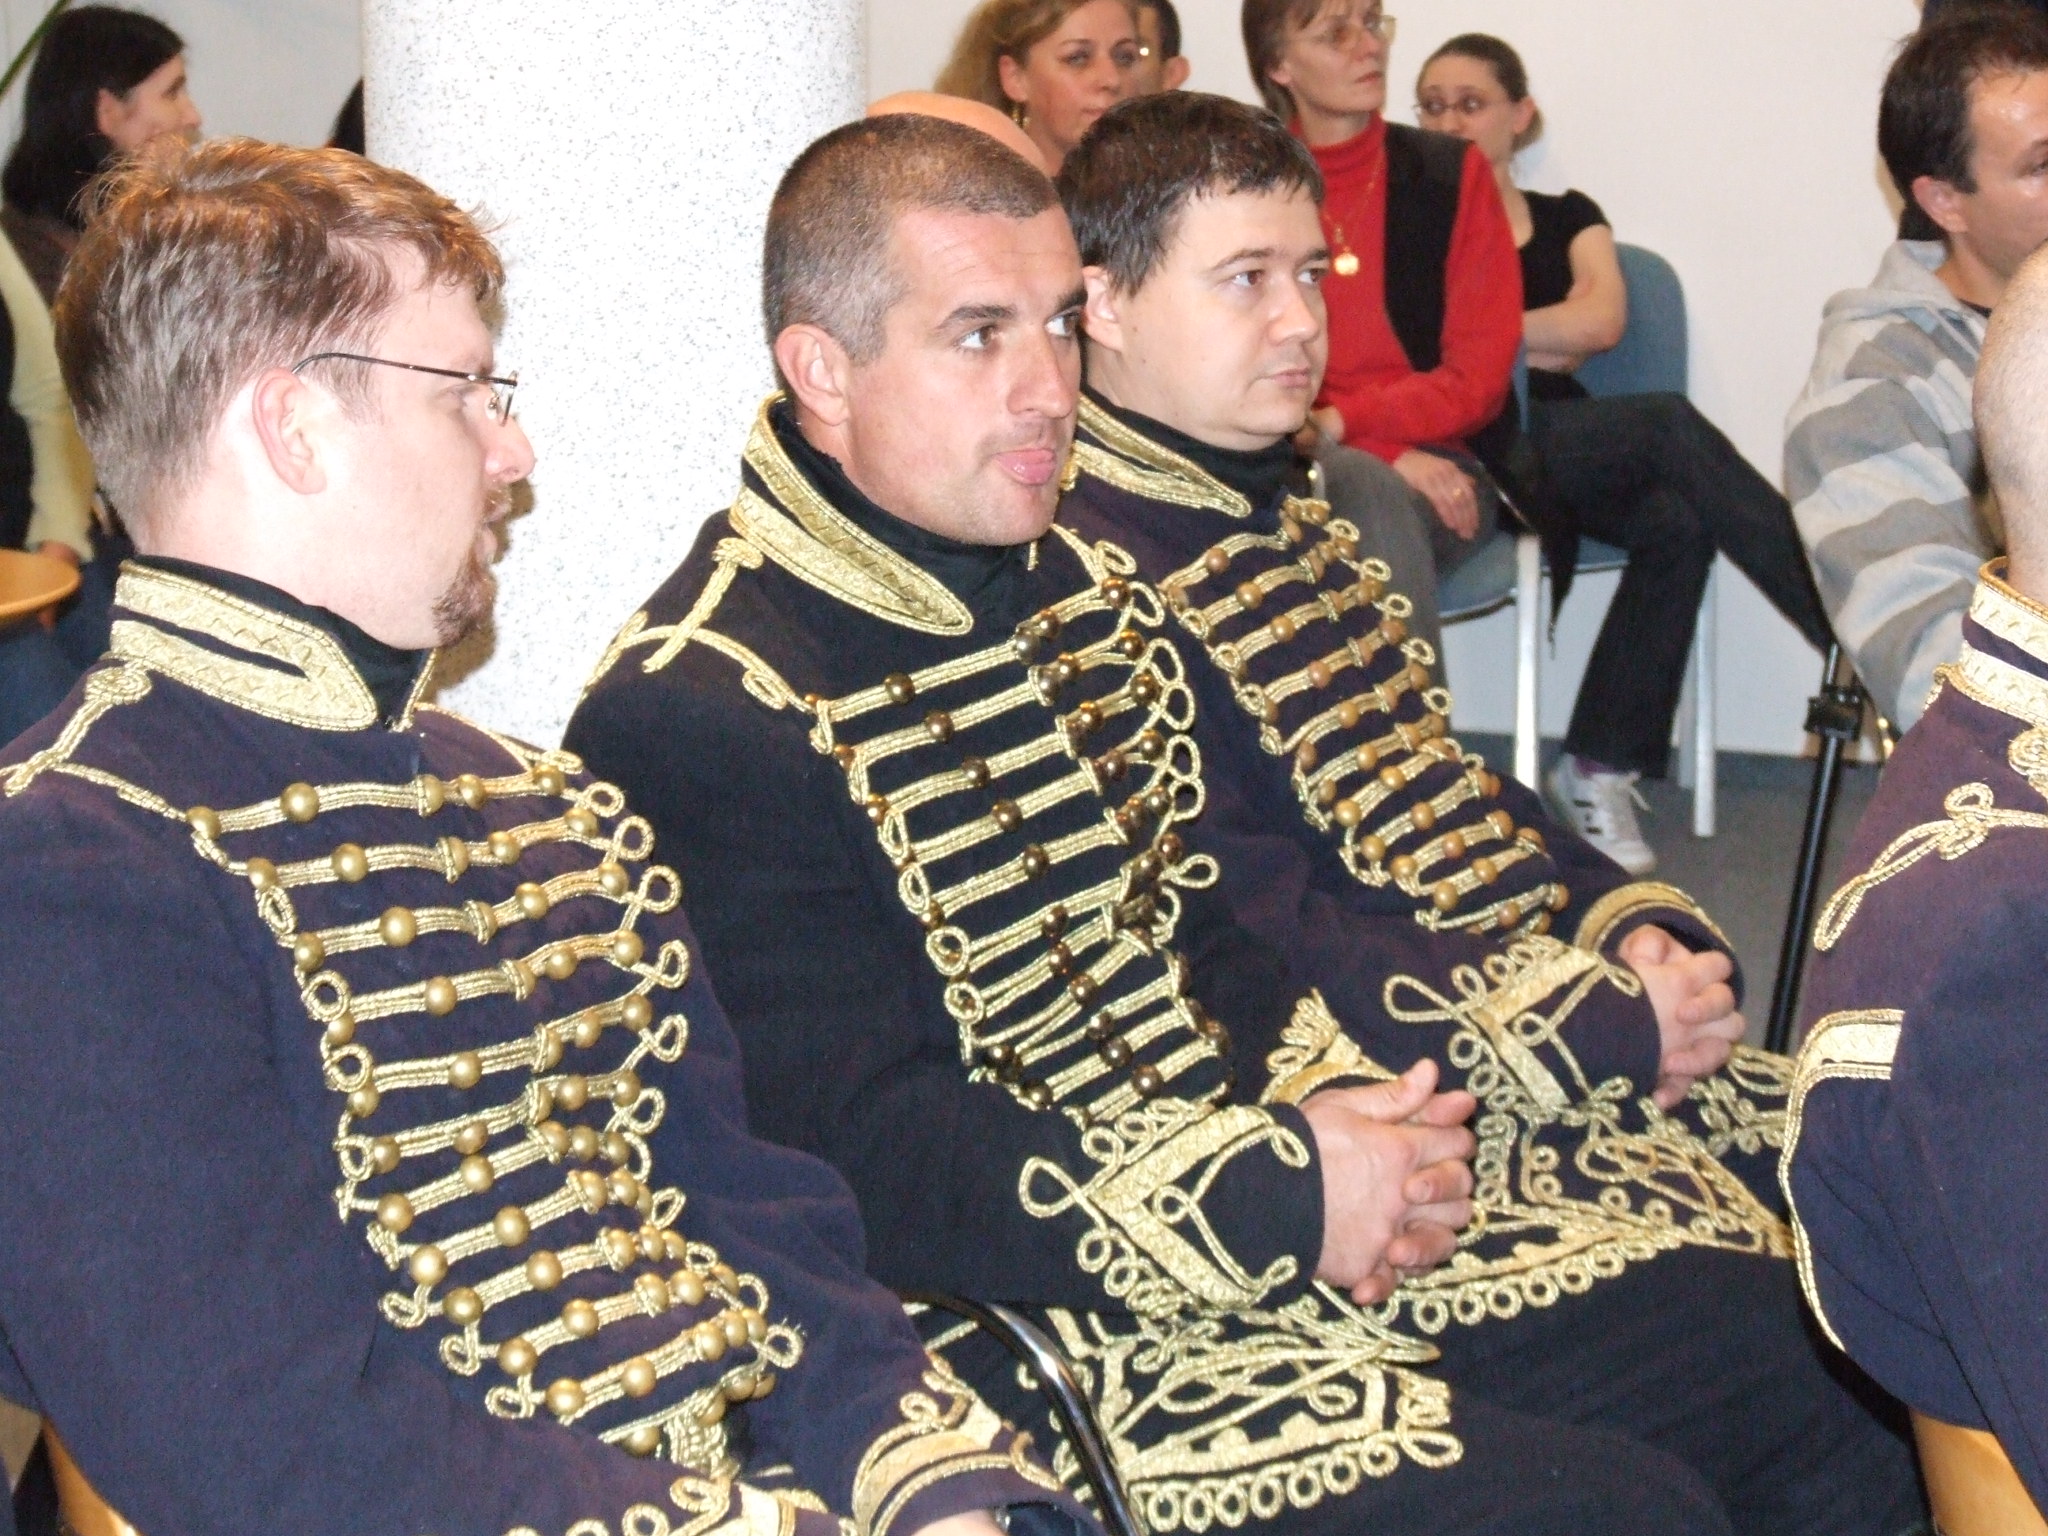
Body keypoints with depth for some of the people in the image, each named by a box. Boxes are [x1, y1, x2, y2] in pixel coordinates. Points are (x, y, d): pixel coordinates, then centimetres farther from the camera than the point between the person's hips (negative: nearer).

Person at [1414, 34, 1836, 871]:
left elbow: (1602, 318, 1)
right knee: (1668, 426, -30)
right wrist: (1543, 344, -5)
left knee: (1673, 521, -32)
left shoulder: (1567, 218, 22)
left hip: (1570, 453, 4)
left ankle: (1598, 770, -28)